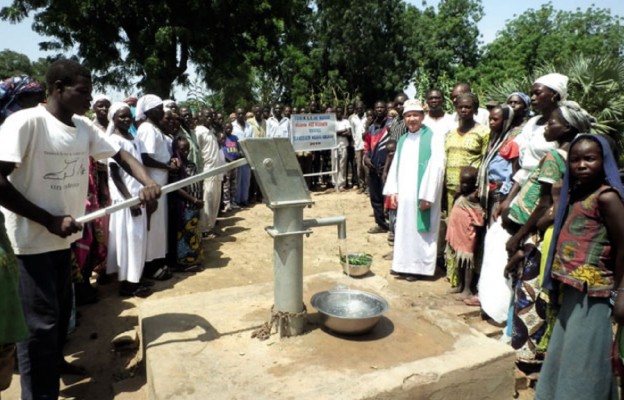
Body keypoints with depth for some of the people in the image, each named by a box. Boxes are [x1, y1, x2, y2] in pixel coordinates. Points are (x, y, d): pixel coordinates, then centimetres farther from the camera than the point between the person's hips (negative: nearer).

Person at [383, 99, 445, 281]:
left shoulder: (433, 138, -7)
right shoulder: (402, 140, 13)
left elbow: (436, 167, -14)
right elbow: (395, 166, 13)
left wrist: (427, 195, -18)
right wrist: (393, 190, 3)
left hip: (422, 195, -6)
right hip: (404, 194, 6)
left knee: (420, 231, 2)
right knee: (403, 230, 12)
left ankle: (417, 267, 13)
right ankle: (403, 265, 23)